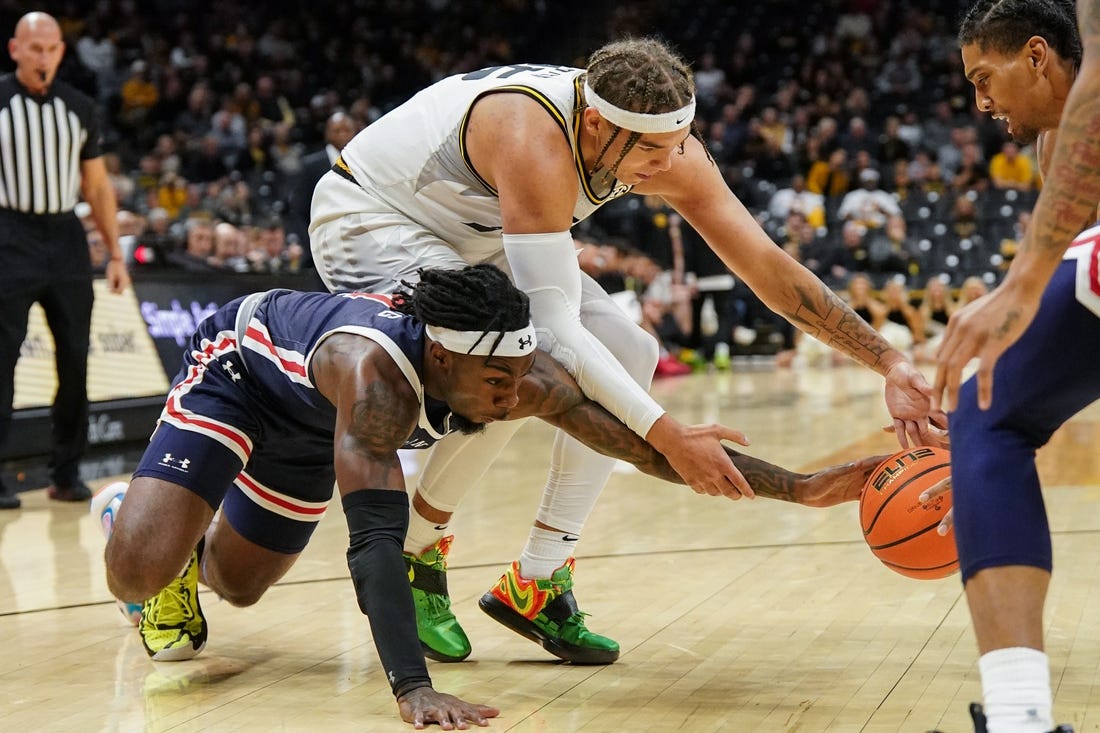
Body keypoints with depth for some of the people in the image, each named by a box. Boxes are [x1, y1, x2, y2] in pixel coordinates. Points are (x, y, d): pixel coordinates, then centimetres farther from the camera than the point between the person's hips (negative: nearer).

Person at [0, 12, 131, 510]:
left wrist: (115, 254, 9)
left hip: (66, 236, 4)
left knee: (74, 358, 4)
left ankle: (66, 473, 13)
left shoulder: (80, 108, 9)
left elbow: (97, 186, 14)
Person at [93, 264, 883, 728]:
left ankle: (140, 510, 47)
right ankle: (131, 515, 14)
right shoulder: (376, 373, -49)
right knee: (142, 572, -23)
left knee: (238, 585, 17)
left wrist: (799, 486, -30)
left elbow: (648, 445, -24)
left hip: (307, 414, 6)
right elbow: (377, 537, -56)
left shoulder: (524, 377, -31)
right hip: (238, 360, -6)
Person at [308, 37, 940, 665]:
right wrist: (668, 437, -47)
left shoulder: (665, 144, -18)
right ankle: (410, 557, -9)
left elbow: (768, 266, -13)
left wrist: (891, 364, -18)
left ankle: (535, 584, 0)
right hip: (367, 218, -8)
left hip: (472, 235, 8)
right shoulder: (536, 145, -40)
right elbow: (555, 328, -42)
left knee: (630, 354, -6)